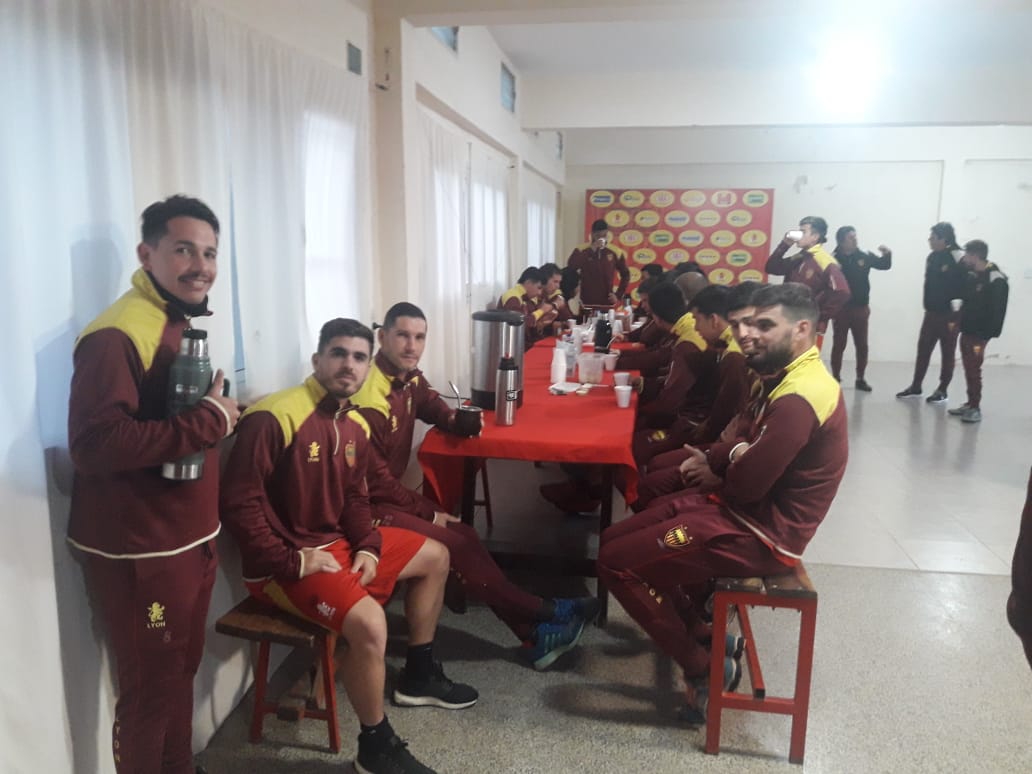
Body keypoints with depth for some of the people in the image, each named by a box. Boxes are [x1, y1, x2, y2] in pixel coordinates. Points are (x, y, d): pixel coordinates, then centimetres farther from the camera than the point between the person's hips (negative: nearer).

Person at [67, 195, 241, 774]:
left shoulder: (187, 326, 12)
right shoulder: (116, 334, -19)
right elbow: (95, 444, -29)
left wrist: (223, 413, 3)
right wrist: (209, 422, -26)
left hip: (191, 541, 9)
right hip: (137, 553, -9)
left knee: (183, 672, 22)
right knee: (151, 688, 7)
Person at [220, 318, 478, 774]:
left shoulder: (356, 426, 5)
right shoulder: (273, 418, -22)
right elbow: (238, 503, -25)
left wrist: (368, 547, -2)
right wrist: (291, 561, -24)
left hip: (338, 544, 10)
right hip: (282, 564, -9)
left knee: (435, 557, 16)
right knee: (369, 623, -31)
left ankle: (418, 676, 30)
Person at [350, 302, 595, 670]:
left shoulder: (409, 377, 1)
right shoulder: (369, 401, -25)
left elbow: (430, 403, 22)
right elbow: (374, 482, -22)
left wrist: (454, 420, -3)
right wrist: (429, 511, -14)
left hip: (389, 494, 9)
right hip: (368, 506, -9)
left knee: (462, 537, -4)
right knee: (455, 544, -17)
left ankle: (534, 636, -2)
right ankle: (543, 613, -4)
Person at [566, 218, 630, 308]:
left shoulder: (616, 252, 3)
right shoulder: (581, 250, -1)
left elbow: (625, 275, 13)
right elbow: (571, 266, -18)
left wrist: (618, 295, 3)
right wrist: (591, 249, -18)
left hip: (607, 302, 1)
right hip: (587, 301, -1)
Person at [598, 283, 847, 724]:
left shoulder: (800, 398, -24)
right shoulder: (794, 377, 9)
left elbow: (746, 483, -25)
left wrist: (730, 459, -3)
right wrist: (713, 457, -1)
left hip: (761, 532, -10)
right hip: (751, 512, 10)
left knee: (616, 562, -13)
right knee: (616, 538, 10)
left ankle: (704, 668, 1)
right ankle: (697, 632, 16)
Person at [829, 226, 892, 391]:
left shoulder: (864, 256, 0)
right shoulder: (834, 259, -11)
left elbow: (884, 265, 12)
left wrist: (887, 254, -8)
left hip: (861, 308, 4)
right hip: (841, 308, -4)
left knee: (862, 345, 8)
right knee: (839, 345, 4)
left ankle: (860, 379, 19)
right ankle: (835, 378, 14)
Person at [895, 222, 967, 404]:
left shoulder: (958, 258, -15)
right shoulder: (932, 257, 7)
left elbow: (965, 286, -18)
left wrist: (956, 316, -22)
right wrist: (927, 306, 16)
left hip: (950, 315, -7)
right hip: (932, 312, 7)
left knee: (948, 353, 5)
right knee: (923, 349, 9)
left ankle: (942, 391, 13)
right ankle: (916, 387, 18)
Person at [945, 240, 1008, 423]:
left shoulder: (996, 280, -15)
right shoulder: (972, 276, 9)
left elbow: (997, 311, -19)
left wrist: (985, 336, -21)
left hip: (978, 334, -7)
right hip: (966, 331, 8)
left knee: (974, 370, -4)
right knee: (968, 370, 12)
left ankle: (975, 409, 3)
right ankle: (970, 404, 21)